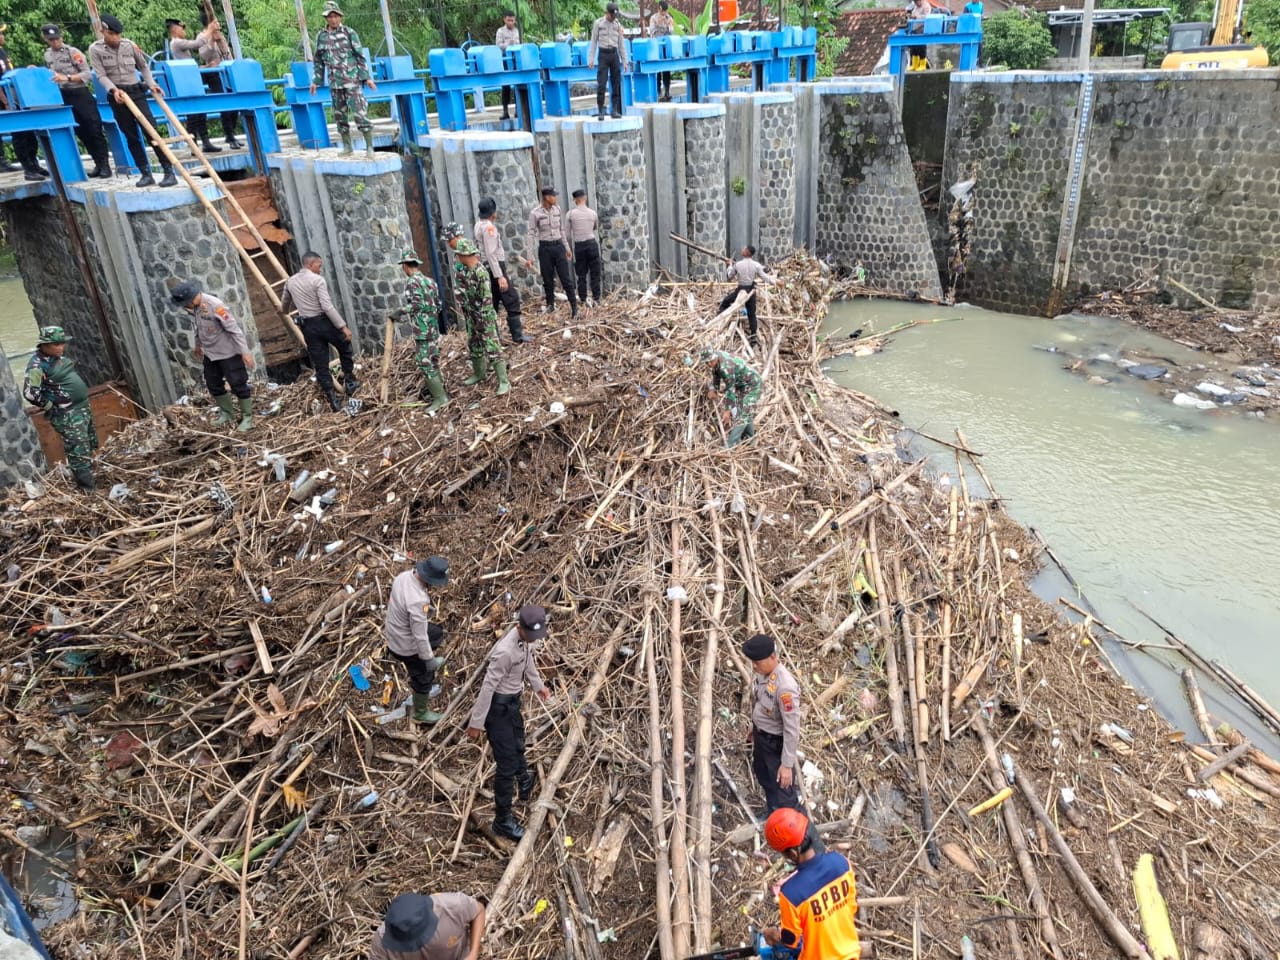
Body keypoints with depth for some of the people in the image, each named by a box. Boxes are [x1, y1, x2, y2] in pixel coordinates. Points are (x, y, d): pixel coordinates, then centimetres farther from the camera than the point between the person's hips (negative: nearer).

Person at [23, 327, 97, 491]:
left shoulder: (58, 356, 6)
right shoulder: (38, 365, -19)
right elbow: (30, 393, -24)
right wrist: (52, 406, -13)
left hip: (82, 407, 9)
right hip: (66, 415, -9)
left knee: (91, 446, 20)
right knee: (80, 453, -7)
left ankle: (94, 479, 35)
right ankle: (88, 489, -2)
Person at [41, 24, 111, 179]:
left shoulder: (73, 52, -7)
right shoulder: (47, 55, 11)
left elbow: (87, 74, -14)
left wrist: (67, 78, -23)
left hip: (81, 94, -5)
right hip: (64, 97, 5)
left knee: (94, 129, -7)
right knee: (82, 132, 6)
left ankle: (105, 163, -3)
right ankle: (98, 163, 11)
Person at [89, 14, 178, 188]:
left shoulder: (130, 45, 3)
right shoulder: (95, 49, -1)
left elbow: (143, 66, 15)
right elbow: (101, 75, -7)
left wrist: (152, 84, 0)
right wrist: (114, 89, -25)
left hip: (136, 91, 0)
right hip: (117, 95, 0)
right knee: (131, 136, 2)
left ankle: (169, 171, -13)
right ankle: (146, 173, 6)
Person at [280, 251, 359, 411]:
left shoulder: (290, 282, 10)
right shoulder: (317, 280, -11)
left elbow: (284, 306, 28)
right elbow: (327, 306, -20)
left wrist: (283, 310, 52)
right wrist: (343, 326, -20)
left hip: (308, 326, 5)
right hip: (324, 322, -5)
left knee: (320, 364, 5)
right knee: (345, 349, 22)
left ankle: (332, 401, 4)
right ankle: (350, 383, 23)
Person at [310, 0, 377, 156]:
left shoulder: (349, 33, -2)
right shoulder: (321, 36, 8)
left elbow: (360, 56, -2)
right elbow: (318, 61, 15)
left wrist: (367, 77, -8)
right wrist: (316, 81, 12)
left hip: (352, 80, -4)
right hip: (335, 83, 4)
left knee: (360, 113, -10)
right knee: (340, 115, 8)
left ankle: (369, 146, -5)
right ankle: (347, 146, 19)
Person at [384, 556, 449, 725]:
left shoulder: (404, 576, -15)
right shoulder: (418, 601, -41)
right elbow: (420, 635, -30)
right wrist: (428, 659, -15)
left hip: (394, 631, 8)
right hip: (407, 645, -8)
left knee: (437, 633, 31)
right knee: (424, 678, 16)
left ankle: (416, 677, 53)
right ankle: (421, 713, 42)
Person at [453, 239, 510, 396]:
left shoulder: (481, 273, -22)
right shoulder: (464, 271, 5)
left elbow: (487, 299, -23)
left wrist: (482, 320, -22)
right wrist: (466, 315, 17)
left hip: (484, 318, -9)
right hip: (471, 318, 9)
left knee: (493, 349, -7)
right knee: (474, 347, 21)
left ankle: (503, 382, -4)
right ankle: (479, 374, 38)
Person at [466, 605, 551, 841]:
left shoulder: (524, 638, -8)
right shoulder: (505, 651, -35)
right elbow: (488, 686, -27)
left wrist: (538, 685, 27)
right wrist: (477, 722, -19)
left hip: (512, 700, 8)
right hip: (498, 706, -8)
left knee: (517, 745, 32)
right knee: (507, 764, 0)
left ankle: (524, 780, 59)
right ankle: (502, 821, 13)